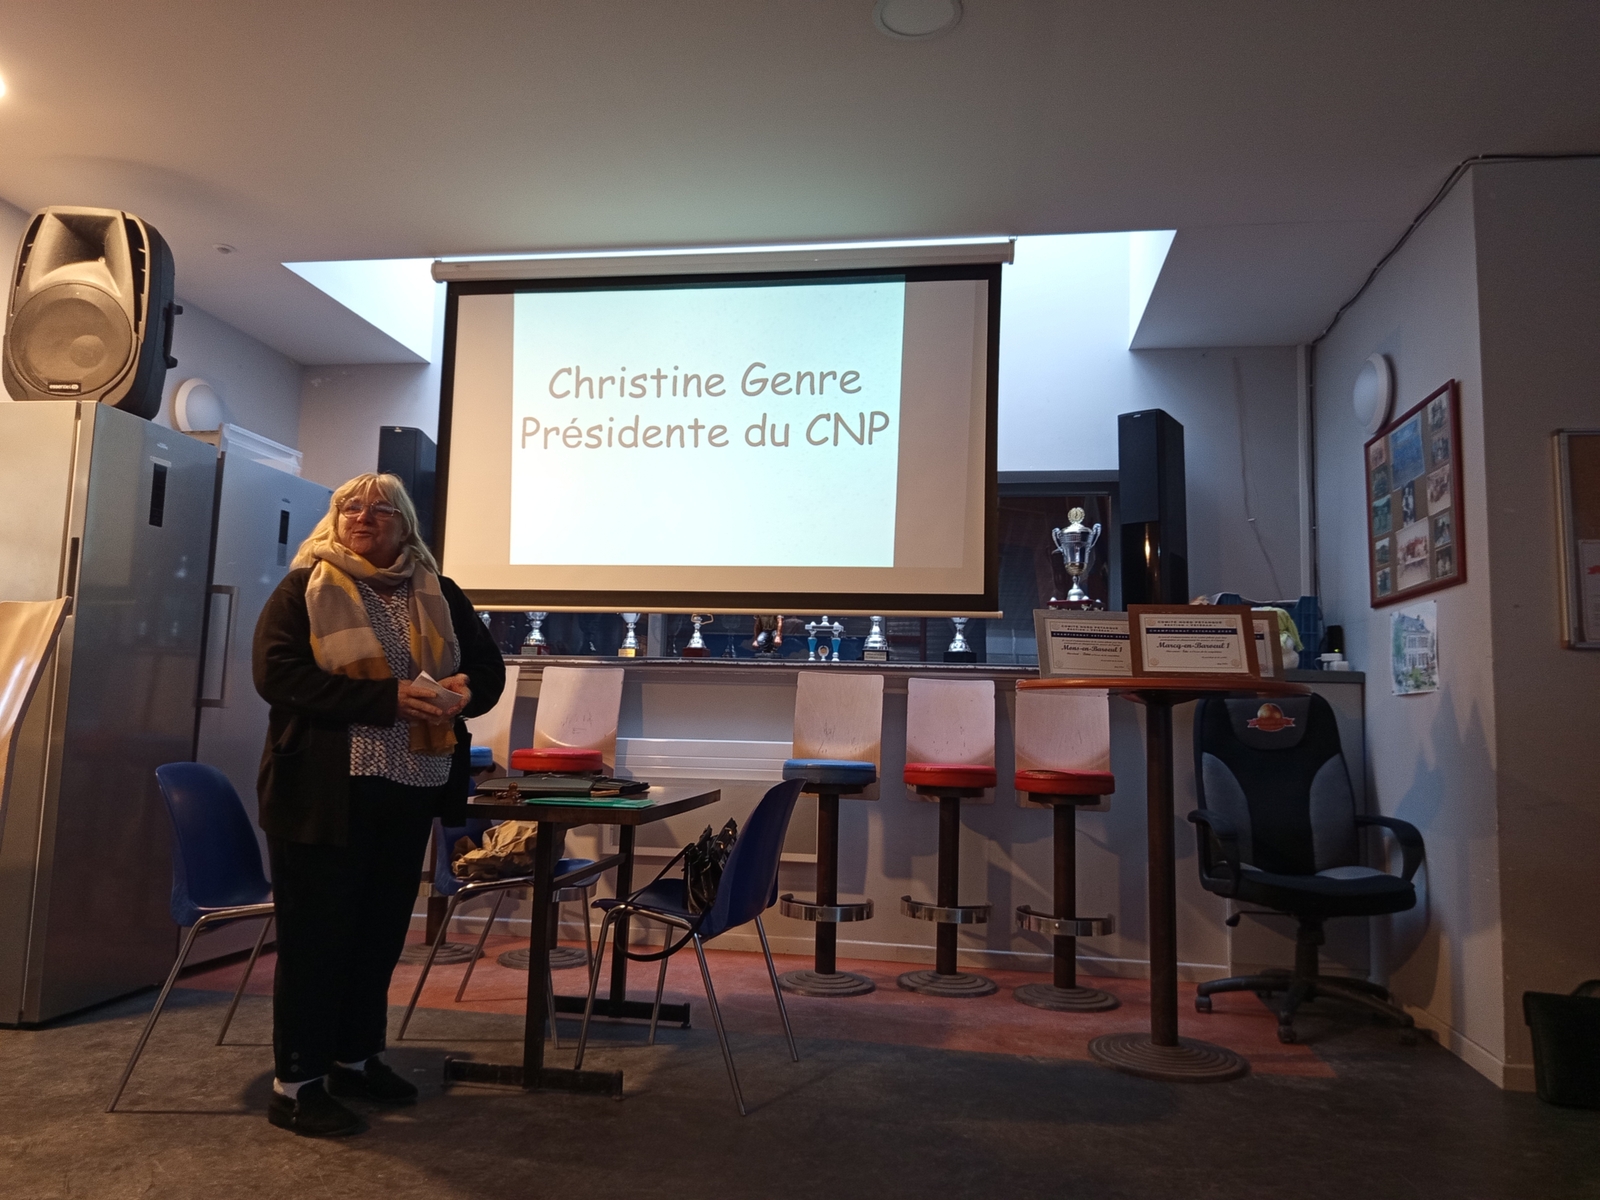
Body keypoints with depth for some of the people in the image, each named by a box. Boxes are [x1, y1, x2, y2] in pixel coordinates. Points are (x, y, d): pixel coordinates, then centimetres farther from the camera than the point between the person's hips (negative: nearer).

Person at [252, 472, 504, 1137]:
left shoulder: (438, 594, 11)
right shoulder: (303, 589, -1)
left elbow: (488, 666, 12)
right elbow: (277, 672, -14)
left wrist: (463, 693, -13)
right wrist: (387, 699, -23)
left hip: (409, 792, 4)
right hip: (323, 791, -4)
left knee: (381, 929, 13)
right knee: (315, 933, 2)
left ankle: (356, 1057, 29)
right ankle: (296, 1083, 14)